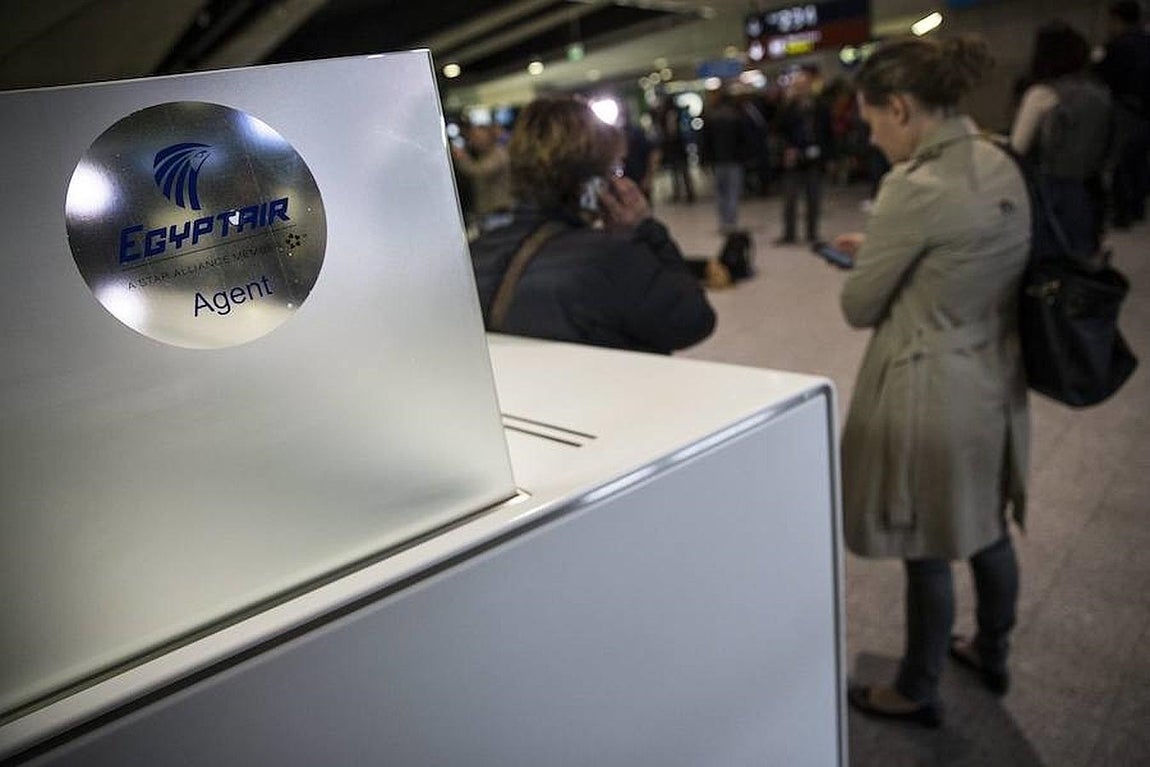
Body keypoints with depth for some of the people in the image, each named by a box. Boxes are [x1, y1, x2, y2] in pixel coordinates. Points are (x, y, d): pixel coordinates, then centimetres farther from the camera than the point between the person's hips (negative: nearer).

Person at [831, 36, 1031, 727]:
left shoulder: (917, 186, -23)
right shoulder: (1003, 166, 2)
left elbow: (859, 308, -15)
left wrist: (867, 265, 6)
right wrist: (882, 251, 11)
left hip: (930, 395, -8)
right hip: (996, 383, 8)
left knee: (929, 553, 9)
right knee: (987, 530, 25)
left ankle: (919, 693, 31)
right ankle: (992, 655, 47)